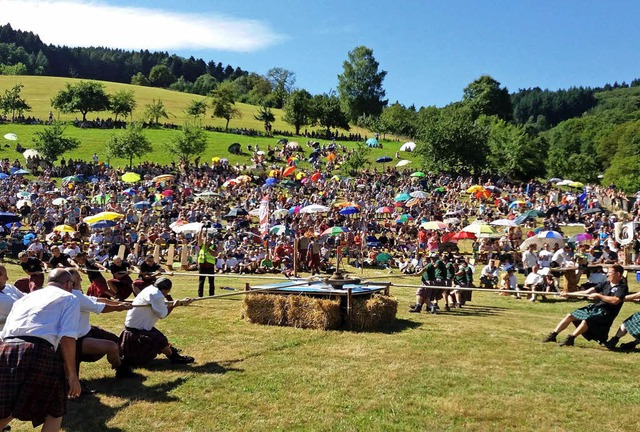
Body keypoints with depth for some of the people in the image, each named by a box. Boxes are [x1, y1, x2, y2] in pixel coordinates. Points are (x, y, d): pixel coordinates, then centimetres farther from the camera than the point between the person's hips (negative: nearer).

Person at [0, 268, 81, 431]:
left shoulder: (25, 298, 33)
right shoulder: (69, 298, 15)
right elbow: (67, 338, -1)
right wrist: (72, 375, 1)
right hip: (38, 352, -5)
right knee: (55, 411, 15)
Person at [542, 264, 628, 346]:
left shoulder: (623, 287, -4)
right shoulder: (606, 284, 15)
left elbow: (615, 301, -22)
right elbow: (587, 292, 11)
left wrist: (599, 296, -16)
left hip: (605, 312, -7)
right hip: (594, 307, 7)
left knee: (586, 321, -33)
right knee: (570, 316, -2)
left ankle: (570, 338, -25)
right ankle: (553, 335, 0)